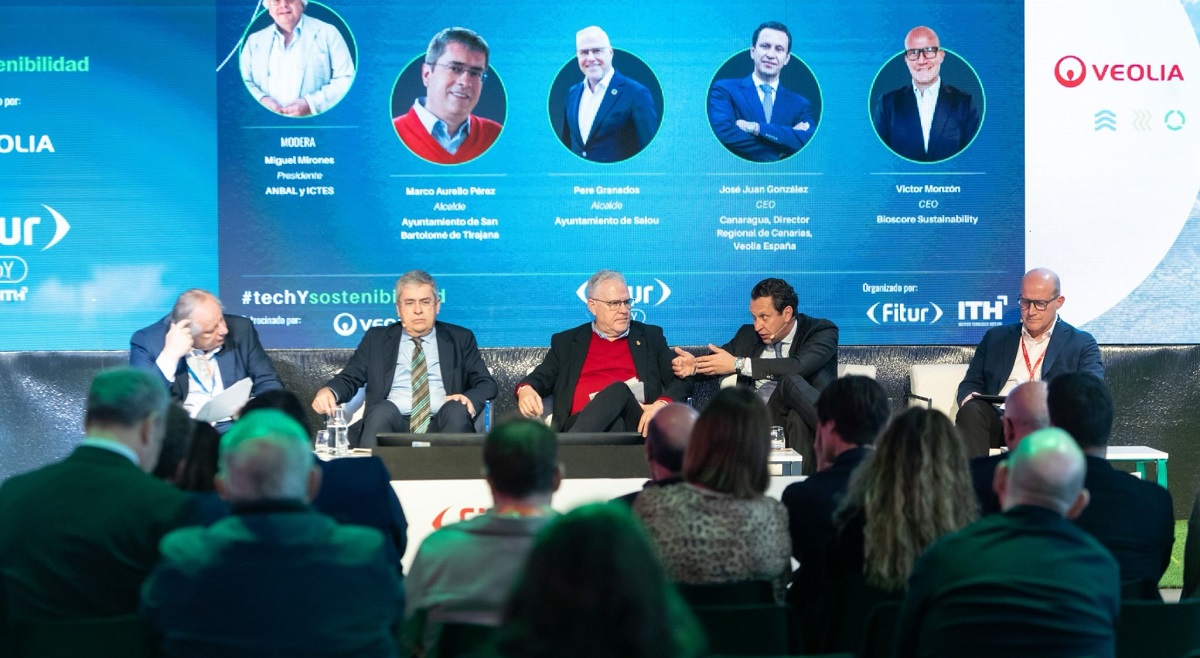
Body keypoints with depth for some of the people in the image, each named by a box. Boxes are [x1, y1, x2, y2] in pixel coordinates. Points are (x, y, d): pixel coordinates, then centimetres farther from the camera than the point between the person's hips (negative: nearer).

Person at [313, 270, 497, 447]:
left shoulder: (460, 338, 19)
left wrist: (471, 400, -12)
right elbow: (348, 379, 15)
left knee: (457, 409, -34)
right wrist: (328, 391, -10)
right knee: (383, 409, -35)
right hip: (392, 425, 0)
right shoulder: (377, 338, 20)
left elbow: (486, 384, 14)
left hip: (442, 424, 1)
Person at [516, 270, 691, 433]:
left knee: (619, 390, -35)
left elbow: (681, 380, 16)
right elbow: (541, 378, 16)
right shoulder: (566, 342, 23)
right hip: (580, 422, -1)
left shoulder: (650, 336, 22)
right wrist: (526, 390, -11)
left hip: (636, 423, 1)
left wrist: (661, 405, -7)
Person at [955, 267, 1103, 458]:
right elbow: (971, 384, 24)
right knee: (971, 411, -32)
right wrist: (969, 398, -3)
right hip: (997, 418, 3)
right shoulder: (995, 338, 27)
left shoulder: (1082, 344, 17)